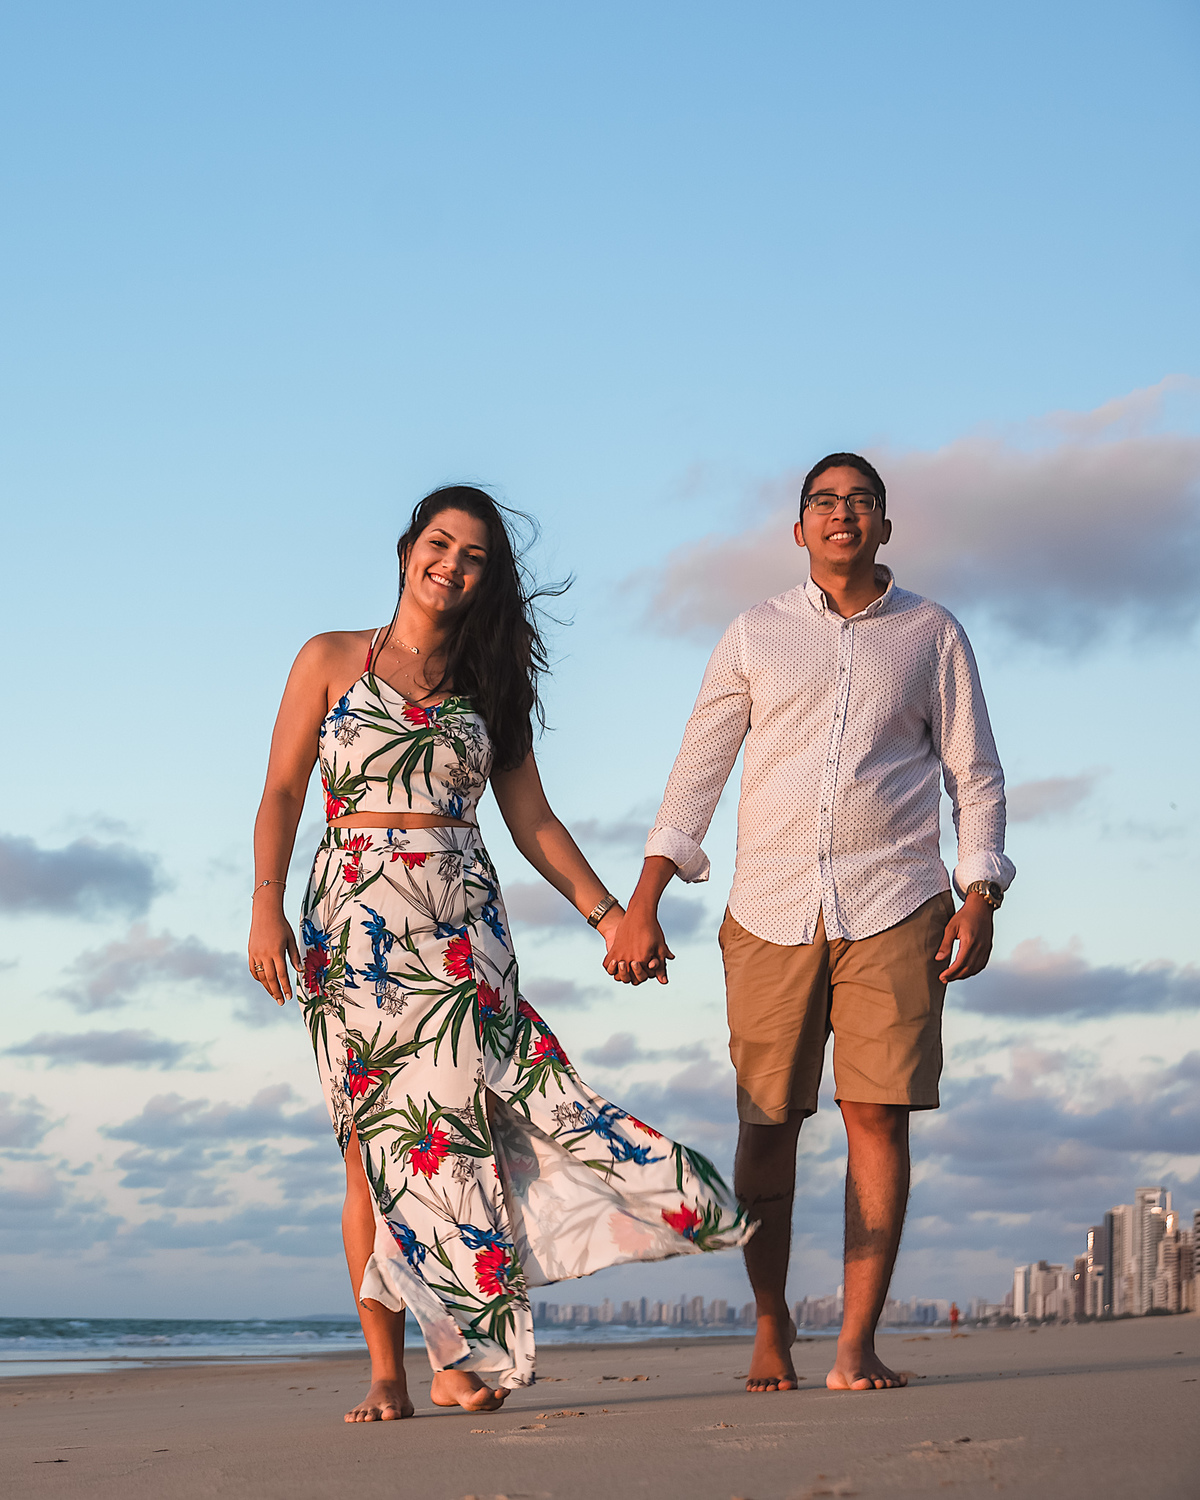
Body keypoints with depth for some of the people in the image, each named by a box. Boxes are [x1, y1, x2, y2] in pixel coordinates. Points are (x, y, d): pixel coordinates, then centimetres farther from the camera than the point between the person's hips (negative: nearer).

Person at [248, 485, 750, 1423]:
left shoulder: (487, 686, 15)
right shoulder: (331, 660, 8)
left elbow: (532, 821, 14)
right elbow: (283, 792, 3)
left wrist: (605, 910, 4)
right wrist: (267, 906, -9)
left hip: (464, 924, 2)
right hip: (357, 923, -2)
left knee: (458, 1121, -8)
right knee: (373, 1140, -3)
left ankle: (463, 1358, -2)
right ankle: (388, 1376, 0)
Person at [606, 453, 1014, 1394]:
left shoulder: (932, 635, 13)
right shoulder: (755, 636, 13)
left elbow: (976, 776, 12)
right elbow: (697, 771, 11)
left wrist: (980, 899, -2)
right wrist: (642, 907, 4)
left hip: (894, 906, -1)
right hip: (770, 909, 1)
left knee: (878, 1113, -8)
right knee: (767, 1124, 0)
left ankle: (857, 1344, -5)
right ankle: (771, 1330, 13)